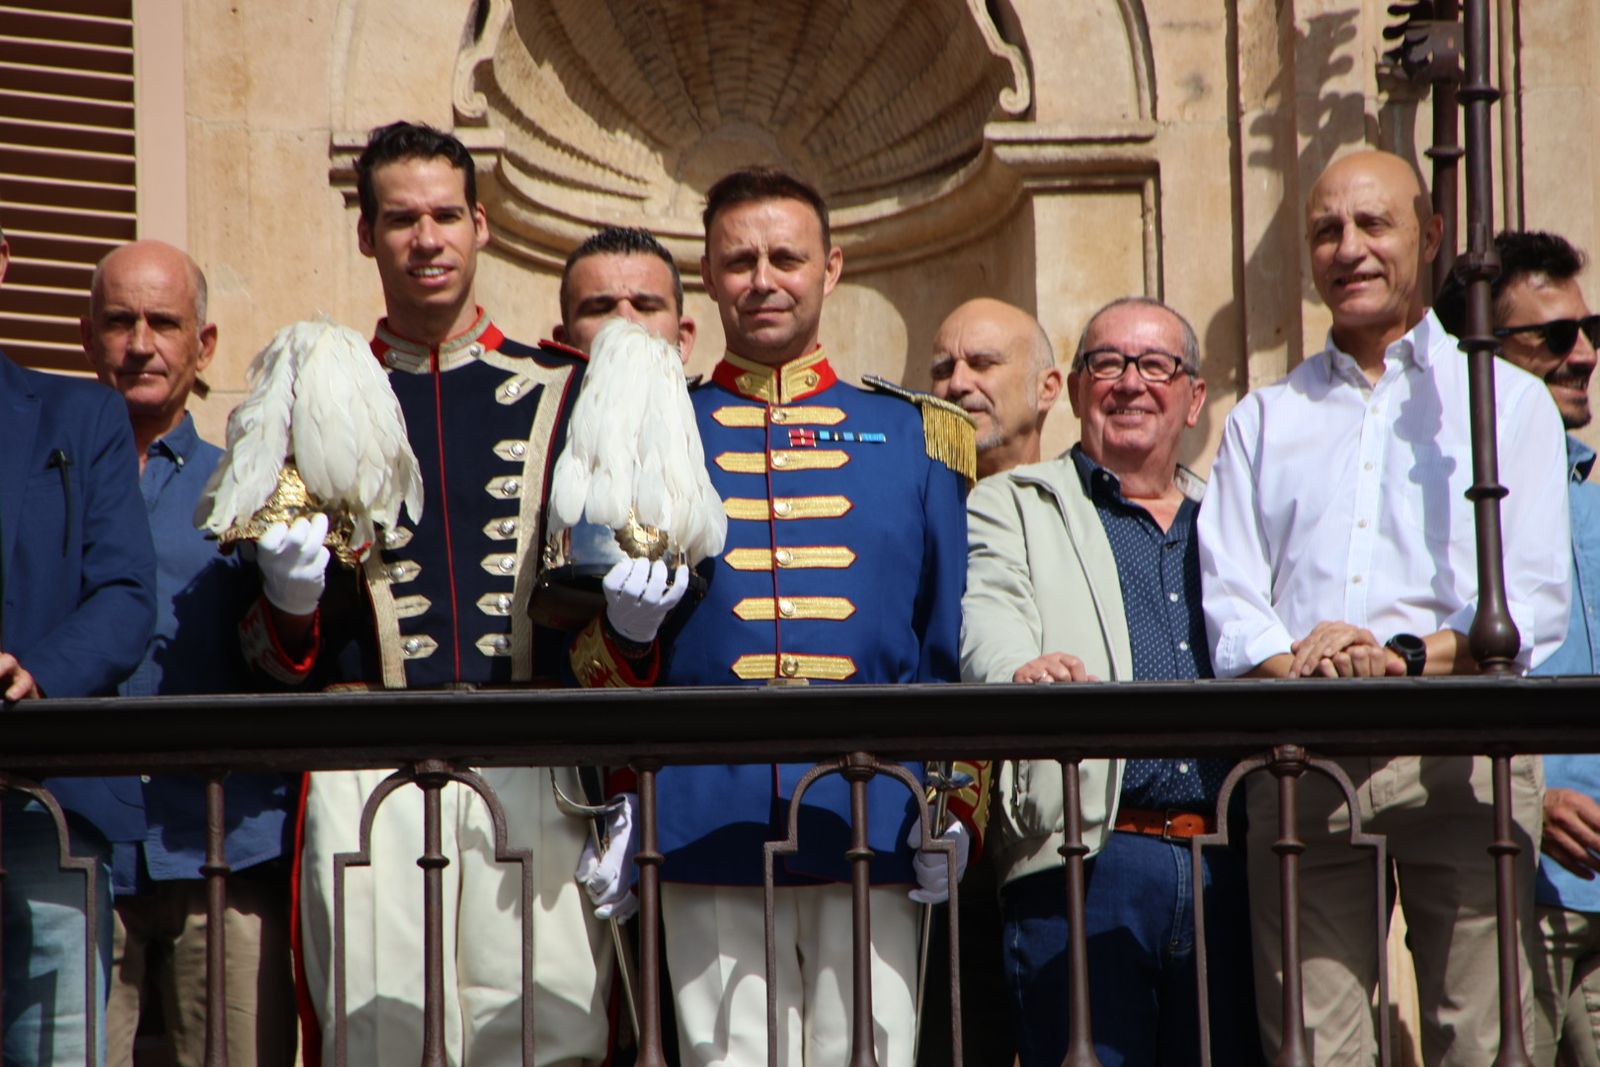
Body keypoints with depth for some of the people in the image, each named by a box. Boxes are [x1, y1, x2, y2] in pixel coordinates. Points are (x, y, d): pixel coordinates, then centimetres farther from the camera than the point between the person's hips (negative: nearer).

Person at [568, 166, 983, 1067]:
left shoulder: (915, 438, 13)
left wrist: (957, 807, 1)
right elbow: (594, 665, 14)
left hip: (870, 824, 0)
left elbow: (962, 647, 11)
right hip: (710, 824, 0)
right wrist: (630, 625, -9)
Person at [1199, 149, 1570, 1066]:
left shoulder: (1508, 402, 14)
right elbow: (1229, 605, 10)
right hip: (1300, 765, 2)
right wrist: (1291, 664, -13)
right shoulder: (1264, 421, 23)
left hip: (1460, 754, -2)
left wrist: (1412, 658, -15)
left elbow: (1535, 604, 2)